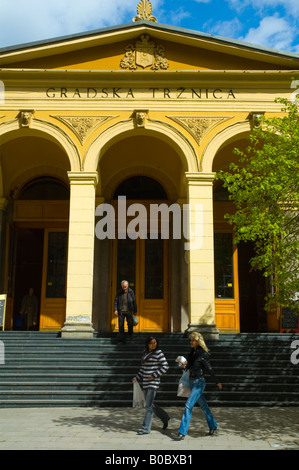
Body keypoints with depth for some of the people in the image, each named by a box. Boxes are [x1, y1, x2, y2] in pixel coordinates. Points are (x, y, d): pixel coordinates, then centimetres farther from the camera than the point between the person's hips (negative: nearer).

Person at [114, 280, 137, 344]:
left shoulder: (131, 292, 0)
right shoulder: (119, 293, 0)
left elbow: (134, 302, 7)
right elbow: (116, 301, 3)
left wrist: (135, 311, 9)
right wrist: (115, 310, -7)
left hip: (129, 311, 0)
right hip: (121, 311, 0)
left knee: (130, 324, -1)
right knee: (121, 326, -2)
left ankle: (130, 333, 33)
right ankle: (121, 340, 6)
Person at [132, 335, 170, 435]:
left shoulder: (158, 353, -8)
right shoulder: (145, 352, 13)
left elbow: (165, 366, -10)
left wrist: (154, 375, -15)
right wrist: (137, 378, 12)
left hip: (153, 382, -8)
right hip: (146, 383, 8)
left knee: (149, 406, -6)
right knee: (149, 404, 14)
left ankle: (146, 428, 1)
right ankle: (165, 417, 31)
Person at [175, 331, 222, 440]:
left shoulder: (203, 354, -15)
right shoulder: (192, 352, 6)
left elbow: (209, 369, -9)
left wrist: (217, 382, -4)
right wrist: (185, 365, -5)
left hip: (199, 382, -8)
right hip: (191, 381, 8)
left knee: (188, 406, -13)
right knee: (203, 405, 19)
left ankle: (182, 432, -11)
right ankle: (212, 426, 35)